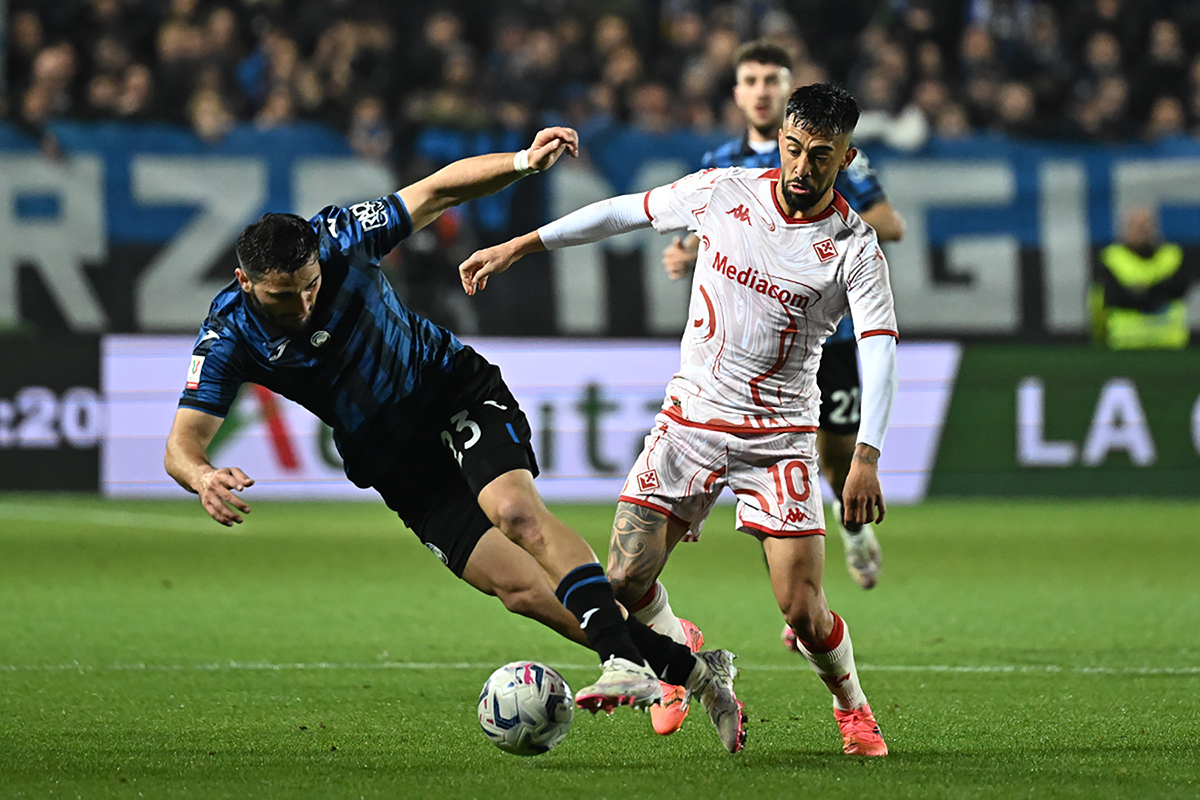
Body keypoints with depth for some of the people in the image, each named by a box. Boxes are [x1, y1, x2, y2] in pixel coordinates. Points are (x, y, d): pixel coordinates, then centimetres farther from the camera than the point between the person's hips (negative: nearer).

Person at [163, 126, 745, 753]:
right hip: (397, 463, 2)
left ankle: (626, 662, -38)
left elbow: (440, 189, -9)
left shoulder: (336, 241, -19)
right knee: (521, 589, -10)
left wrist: (524, 161, -25)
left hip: (457, 391, -2)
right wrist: (202, 476, -44)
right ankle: (690, 669, -6)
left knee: (516, 511, -32)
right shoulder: (228, 336, -18)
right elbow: (182, 441, -19)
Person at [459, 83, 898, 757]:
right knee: (626, 581, -8)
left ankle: (852, 708, 20)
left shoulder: (855, 249, -11)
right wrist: (518, 247, 12)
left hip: (781, 440, -3)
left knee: (803, 611, -13)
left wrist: (866, 458, -33)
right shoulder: (725, 191, -3)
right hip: (690, 420, 3)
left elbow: (880, 353, -19)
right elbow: (626, 212, 11)